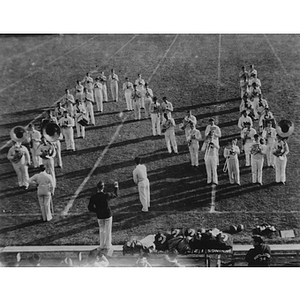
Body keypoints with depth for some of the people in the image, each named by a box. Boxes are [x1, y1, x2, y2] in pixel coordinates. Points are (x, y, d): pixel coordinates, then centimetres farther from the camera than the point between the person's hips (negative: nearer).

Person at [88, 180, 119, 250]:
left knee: (102, 231, 22)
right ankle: (107, 245, 26)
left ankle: (102, 245, 29)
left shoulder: (93, 197, -16)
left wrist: (97, 210, 3)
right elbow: (115, 194, 1)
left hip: (100, 216, 2)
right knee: (108, 231, 16)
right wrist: (116, 186, 16)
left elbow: (90, 208, -13)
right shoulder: (107, 195, -20)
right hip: (108, 215, -2)